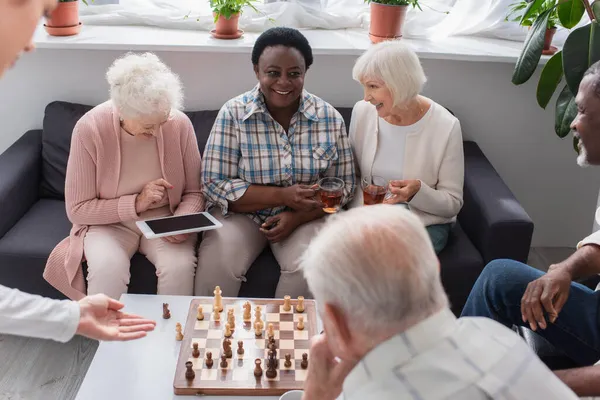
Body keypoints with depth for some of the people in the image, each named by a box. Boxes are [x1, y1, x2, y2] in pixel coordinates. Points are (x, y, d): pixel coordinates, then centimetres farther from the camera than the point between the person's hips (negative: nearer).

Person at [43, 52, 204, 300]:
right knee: (107, 268, -32)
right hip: (109, 223, -1)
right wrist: (135, 204, -21)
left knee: (180, 266, -30)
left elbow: (194, 192, 0)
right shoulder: (89, 128, -17)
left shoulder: (180, 124, -12)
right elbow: (77, 209, -11)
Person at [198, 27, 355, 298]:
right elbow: (214, 185, -12)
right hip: (242, 213, -1)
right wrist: (282, 195, -22)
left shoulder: (329, 118, -4)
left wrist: (297, 217, -16)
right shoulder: (233, 114, -9)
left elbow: (343, 185, 1)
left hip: (304, 217, 1)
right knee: (217, 267, -26)